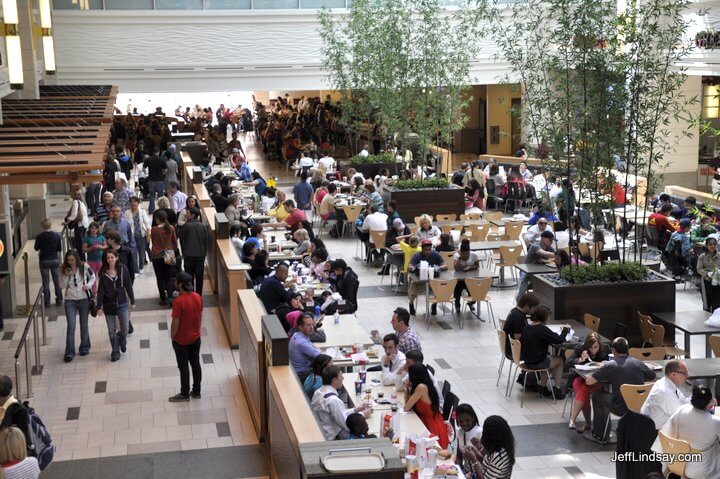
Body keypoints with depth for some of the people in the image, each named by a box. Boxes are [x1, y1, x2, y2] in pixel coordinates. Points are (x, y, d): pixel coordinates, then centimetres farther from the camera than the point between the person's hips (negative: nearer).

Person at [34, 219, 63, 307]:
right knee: (57, 282, 14)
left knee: (45, 283, 7)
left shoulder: (39, 237, -13)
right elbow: (60, 249, -3)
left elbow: (36, 248, 0)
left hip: (44, 261, -2)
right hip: (55, 260, 2)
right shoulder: (56, 236, -9)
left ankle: (47, 302, 10)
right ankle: (59, 300, 21)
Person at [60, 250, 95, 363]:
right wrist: (66, 276, -18)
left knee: (84, 325, 11)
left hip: (84, 299, 0)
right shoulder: (64, 269, -1)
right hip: (70, 301, 0)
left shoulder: (84, 267, -6)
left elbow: (92, 277, 8)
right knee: (71, 326, -7)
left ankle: (85, 348, 27)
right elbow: (62, 286, -2)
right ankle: (69, 352, -3)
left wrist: (88, 285, -11)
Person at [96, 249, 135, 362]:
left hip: (122, 303, 0)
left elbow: (128, 286, 1)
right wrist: (99, 306, -3)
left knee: (124, 328, 5)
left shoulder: (123, 269, -5)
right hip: (108, 305, 0)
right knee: (112, 331, 6)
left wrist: (132, 301, 2)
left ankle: (122, 342, 38)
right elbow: (100, 290, -2)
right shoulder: (103, 272, -4)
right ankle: (115, 352, 20)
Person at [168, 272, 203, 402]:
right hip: (196, 338, 6)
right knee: (196, 364, 16)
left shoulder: (178, 302, -27)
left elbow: (175, 323, -20)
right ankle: (196, 391, 28)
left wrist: (172, 336, -4)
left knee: (183, 367, 8)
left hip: (181, 340, -6)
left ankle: (184, 394, 20)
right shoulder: (198, 297, -7)